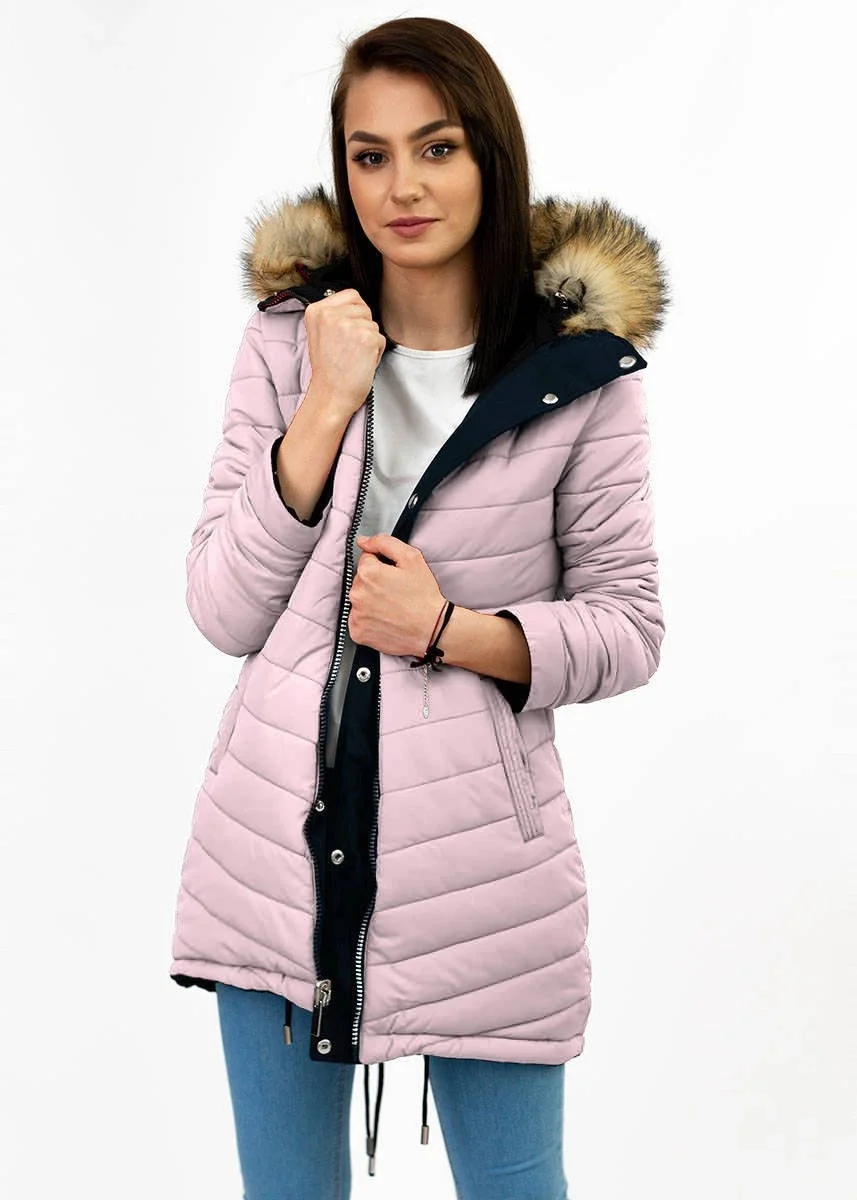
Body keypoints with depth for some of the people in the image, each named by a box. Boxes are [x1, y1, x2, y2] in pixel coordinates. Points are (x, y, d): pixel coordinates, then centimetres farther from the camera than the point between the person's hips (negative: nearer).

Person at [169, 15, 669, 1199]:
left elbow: (629, 626, -1)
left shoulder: (583, 373, -5)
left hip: (481, 858, -2)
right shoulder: (286, 344, 0)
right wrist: (327, 404, -14)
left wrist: (455, 632, -17)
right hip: (278, 848, 2)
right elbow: (224, 611, -5)